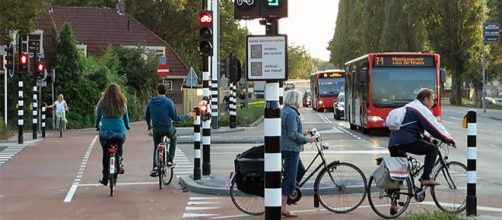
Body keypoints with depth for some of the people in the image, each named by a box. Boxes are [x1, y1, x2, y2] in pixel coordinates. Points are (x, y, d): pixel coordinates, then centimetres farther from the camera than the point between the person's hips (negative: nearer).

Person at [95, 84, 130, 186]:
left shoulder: (103, 102, 2)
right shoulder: (122, 102, 4)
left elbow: (98, 115, 13)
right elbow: (126, 116, 16)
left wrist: (97, 126, 32)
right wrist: (127, 126, 35)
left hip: (105, 131, -1)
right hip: (120, 131, 1)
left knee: (105, 153, 10)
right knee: (120, 147, 28)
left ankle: (105, 177, 8)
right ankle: (119, 163, 5)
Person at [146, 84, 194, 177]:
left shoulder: (151, 102, 0)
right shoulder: (169, 102, -13)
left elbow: (147, 117, 10)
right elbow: (175, 118, -11)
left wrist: (149, 125, 31)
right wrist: (187, 116, 4)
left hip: (156, 129, 3)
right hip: (167, 129, -3)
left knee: (156, 147, 21)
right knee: (173, 139, 28)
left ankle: (155, 167, 6)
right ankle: (170, 160, 20)